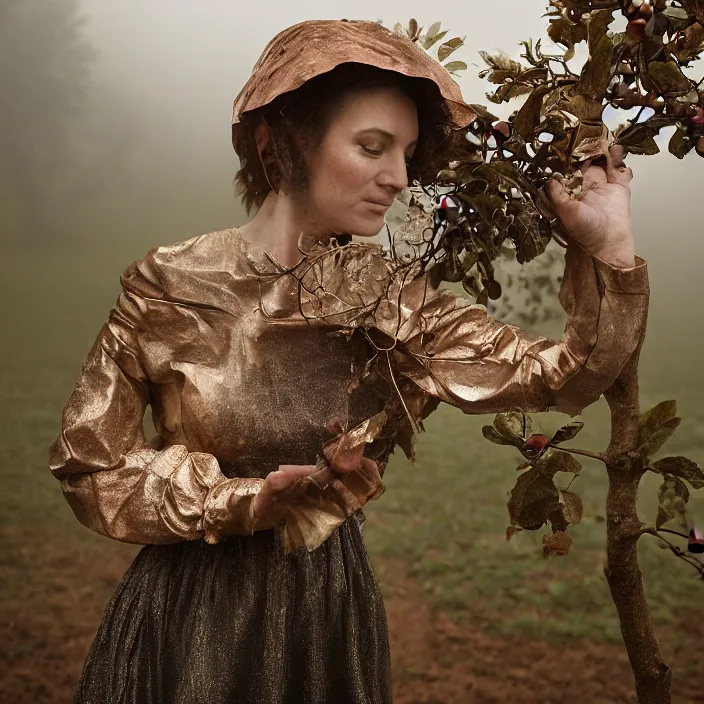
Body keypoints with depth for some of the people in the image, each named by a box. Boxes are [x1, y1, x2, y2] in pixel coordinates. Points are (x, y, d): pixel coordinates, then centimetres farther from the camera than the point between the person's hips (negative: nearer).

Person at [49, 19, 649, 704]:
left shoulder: (392, 304, -4)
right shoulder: (171, 286, -12)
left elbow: (566, 374, -8)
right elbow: (89, 461, -7)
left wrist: (608, 246, -21)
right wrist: (245, 500, -18)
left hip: (333, 603, 3)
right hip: (192, 609, -2)